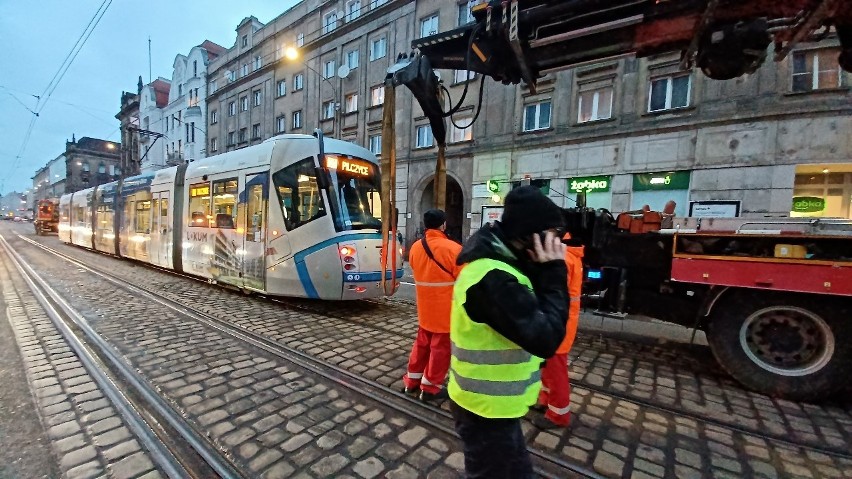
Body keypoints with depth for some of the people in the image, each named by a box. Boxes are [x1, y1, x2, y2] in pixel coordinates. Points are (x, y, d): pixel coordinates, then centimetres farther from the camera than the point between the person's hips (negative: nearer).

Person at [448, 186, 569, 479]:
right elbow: (545, 339, -31)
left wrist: (546, 274, -8)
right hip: (486, 409, -9)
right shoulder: (493, 278, -31)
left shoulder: (498, 265, 2)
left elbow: (534, 318, 5)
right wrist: (554, 275, -23)